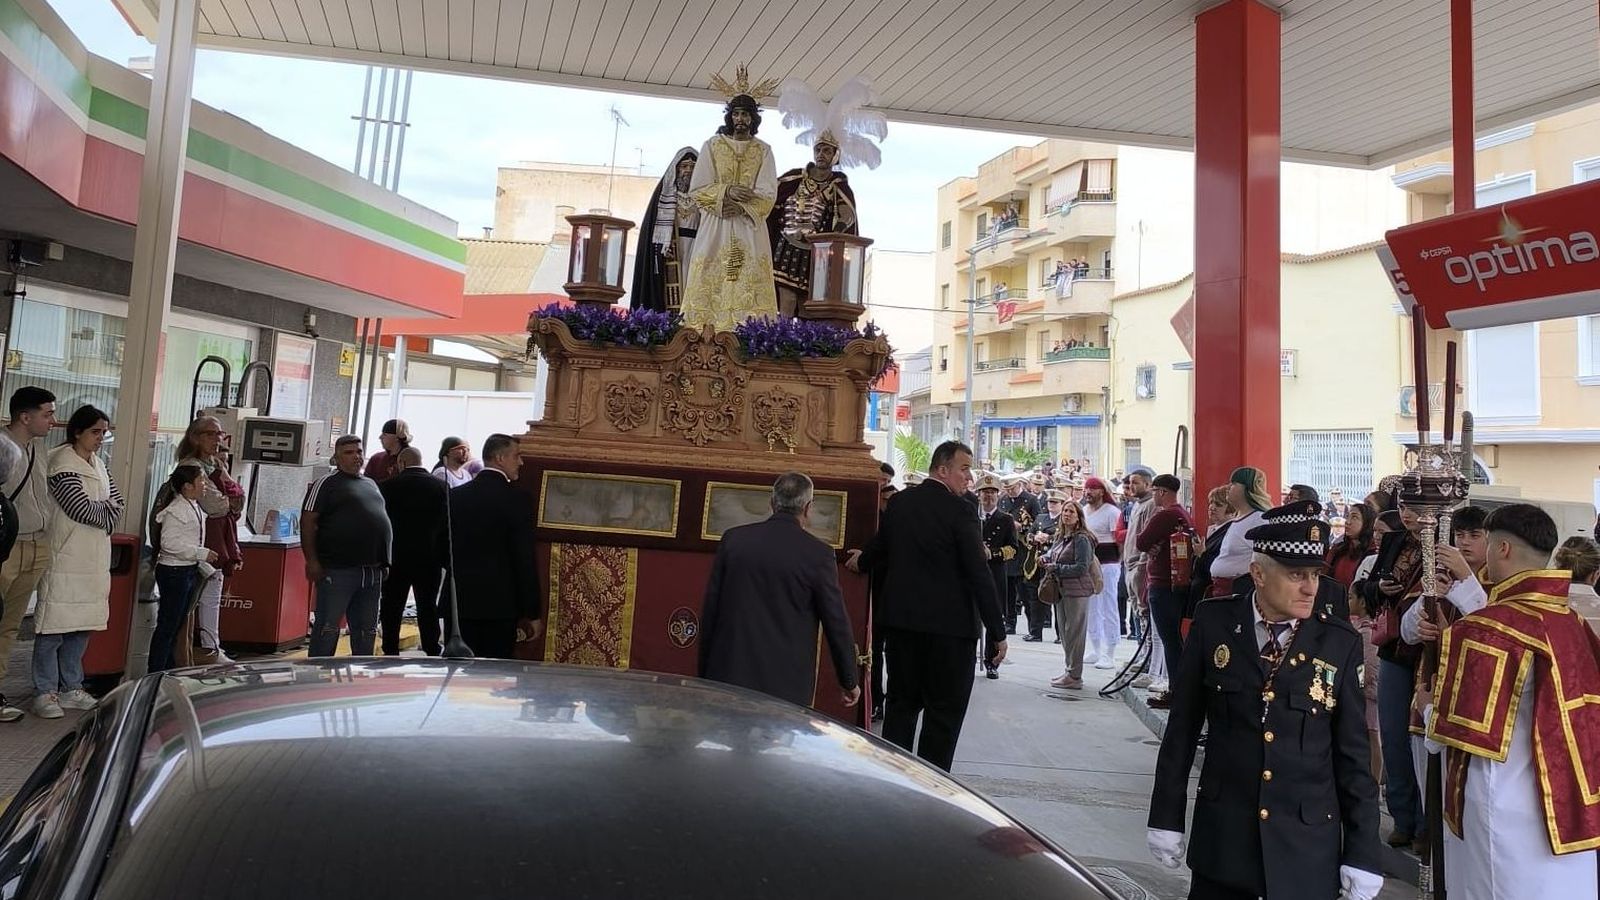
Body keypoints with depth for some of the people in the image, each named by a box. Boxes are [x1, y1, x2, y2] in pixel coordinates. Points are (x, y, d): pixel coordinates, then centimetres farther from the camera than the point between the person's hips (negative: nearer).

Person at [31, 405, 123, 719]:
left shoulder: (98, 464, 14)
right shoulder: (63, 465, -11)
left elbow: (117, 499, 10)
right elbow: (81, 508, -17)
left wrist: (99, 511, -9)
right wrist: (106, 511, 1)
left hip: (94, 560, 8)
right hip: (66, 558, -8)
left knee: (83, 624, 10)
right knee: (54, 626, -2)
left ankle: (71, 688, 18)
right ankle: (45, 692, 5)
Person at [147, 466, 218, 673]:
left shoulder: (195, 507, 11)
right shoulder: (175, 510, -17)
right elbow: (169, 543, -23)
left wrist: (205, 566, 17)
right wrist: (202, 554, -21)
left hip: (190, 571, 9)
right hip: (174, 572, -9)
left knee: (178, 624, 14)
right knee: (167, 625, -3)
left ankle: (167, 670, 23)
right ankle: (155, 674, 5)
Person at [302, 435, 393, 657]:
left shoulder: (371, 484, 20)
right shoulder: (326, 484, -2)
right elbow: (308, 521, -9)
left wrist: (384, 562, 19)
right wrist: (312, 560, -16)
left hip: (372, 570, 7)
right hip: (338, 570, -7)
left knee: (367, 630, 13)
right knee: (328, 628, -3)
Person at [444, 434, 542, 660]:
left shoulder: (455, 496, 5)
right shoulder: (518, 499, -10)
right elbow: (525, 560, -11)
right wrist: (532, 614, -6)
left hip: (459, 602, 5)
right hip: (500, 605, -4)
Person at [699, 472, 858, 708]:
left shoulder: (732, 539, 1)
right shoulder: (818, 554, -7)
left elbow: (709, 610, 5)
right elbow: (836, 623, -1)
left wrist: (704, 673, 15)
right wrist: (849, 682, 12)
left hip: (729, 675, 3)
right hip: (787, 686, -3)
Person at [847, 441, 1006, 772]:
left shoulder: (899, 502, 4)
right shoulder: (959, 510, -13)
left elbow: (879, 547, 20)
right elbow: (979, 574, -15)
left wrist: (861, 561, 43)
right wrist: (998, 632, -11)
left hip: (902, 619, 6)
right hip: (949, 623, -6)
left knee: (901, 703, 16)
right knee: (945, 709, 5)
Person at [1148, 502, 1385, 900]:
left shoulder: (1340, 643, -6)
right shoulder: (1213, 622, -6)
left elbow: (1353, 754, -1)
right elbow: (1183, 725, -1)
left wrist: (1362, 854, -1)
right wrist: (1166, 817, 0)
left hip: (1307, 845, 0)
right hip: (1222, 833, 0)